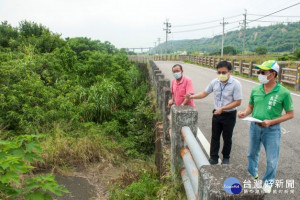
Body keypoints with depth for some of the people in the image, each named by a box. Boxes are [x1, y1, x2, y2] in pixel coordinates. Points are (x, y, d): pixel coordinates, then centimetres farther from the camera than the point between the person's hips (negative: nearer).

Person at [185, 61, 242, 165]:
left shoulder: (236, 84, -17)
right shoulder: (214, 82, -5)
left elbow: (237, 102, -17)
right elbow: (205, 93, 8)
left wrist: (222, 108, -23)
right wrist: (192, 97, -3)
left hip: (229, 115, -4)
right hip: (216, 114, 4)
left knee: (227, 138, 12)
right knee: (214, 137, 11)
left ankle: (226, 158, 33)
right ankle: (213, 158, 25)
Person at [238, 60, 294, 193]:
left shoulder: (283, 93, -15)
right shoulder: (255, 90, -4)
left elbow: (290, 114, -8)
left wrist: (271, 122, -21)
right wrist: (244, 113, -13)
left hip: (272, 130, -4)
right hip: (254, 127, 4)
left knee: (272, 159, 11)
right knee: (252, 153, 22)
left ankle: (268, 181, 37)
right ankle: (252, 174, 48)